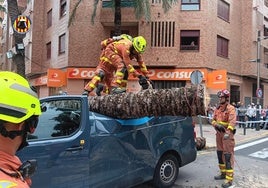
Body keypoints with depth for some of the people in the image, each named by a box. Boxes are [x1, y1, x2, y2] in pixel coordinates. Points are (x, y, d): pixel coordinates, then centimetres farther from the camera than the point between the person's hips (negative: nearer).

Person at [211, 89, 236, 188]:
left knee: (228, 155, -7)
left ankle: (229, 179, -3)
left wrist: (228, 132, -39)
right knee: (219, 153, 17)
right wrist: (216, 124, -11)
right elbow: (213, 120, 12)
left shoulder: (230, 108, -12)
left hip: (227, 134, -8)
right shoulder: (218, 108, 11)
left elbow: (232, 121, -25)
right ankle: (223, 173, 33)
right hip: (219, 133, 8)